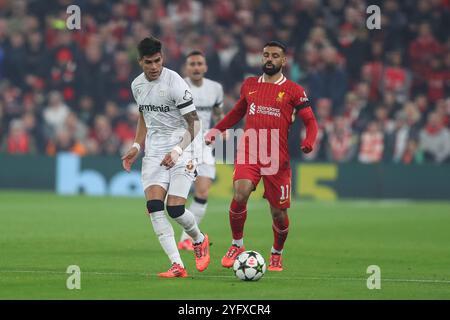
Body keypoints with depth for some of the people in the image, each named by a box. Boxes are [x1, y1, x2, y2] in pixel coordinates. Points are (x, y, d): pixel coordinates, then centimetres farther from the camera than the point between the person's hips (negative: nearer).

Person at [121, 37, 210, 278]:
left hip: (181, 151, -6)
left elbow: (194, 123, -14)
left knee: (175, 208, -14)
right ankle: (177, 265, -13)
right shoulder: (137, 85, 6)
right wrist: (137, 147, 14)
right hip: (154, 152, 6)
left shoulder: (175, 83, -15)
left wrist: (177, 151, -25)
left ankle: (199, 240, 20)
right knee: (154, 206, -13)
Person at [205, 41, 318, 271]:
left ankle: (276, 254, 30)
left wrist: (309, 142, -17)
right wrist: (217, 129, 17)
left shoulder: (293, 91, 2)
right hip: (248, 154, 1)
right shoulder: (249, 85, 12)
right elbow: (237, 112, 29)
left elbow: (310, 121, 3)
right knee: (240, 196, -24)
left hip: (278, 159, -1)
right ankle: (237, 245, -4)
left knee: (278, 213, 3)